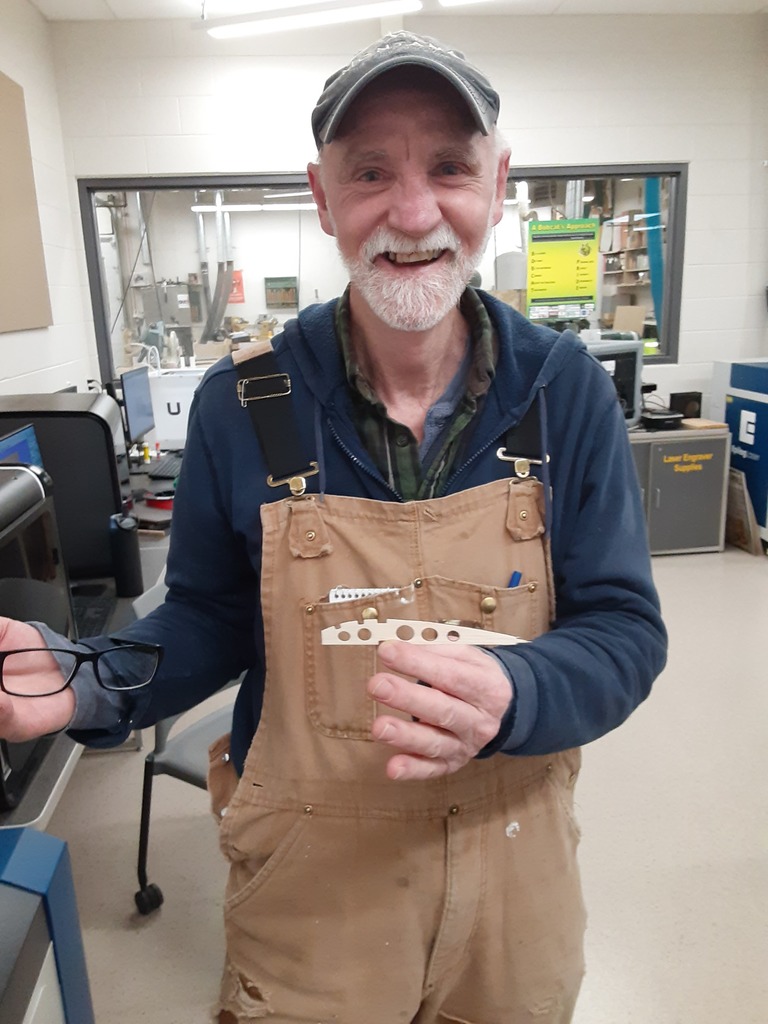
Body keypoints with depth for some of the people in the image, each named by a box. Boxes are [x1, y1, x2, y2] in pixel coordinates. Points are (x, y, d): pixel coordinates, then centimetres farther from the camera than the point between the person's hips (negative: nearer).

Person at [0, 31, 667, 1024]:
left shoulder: (565, 389, -12)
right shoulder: (241, 405, -12)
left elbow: (626, 629, -10)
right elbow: (209, 616, -1)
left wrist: (511, 695, -30)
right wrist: (95, 684, -20)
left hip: (514, 868, 2)